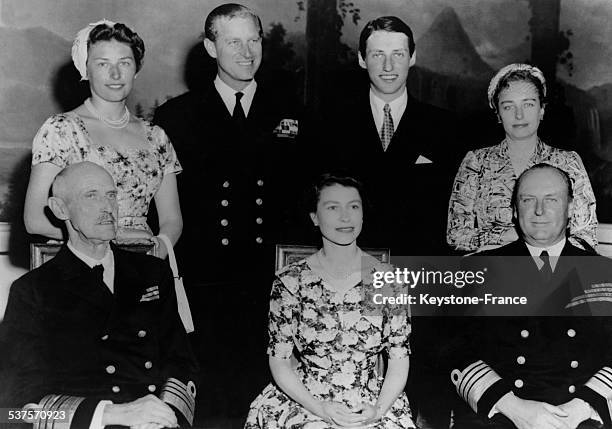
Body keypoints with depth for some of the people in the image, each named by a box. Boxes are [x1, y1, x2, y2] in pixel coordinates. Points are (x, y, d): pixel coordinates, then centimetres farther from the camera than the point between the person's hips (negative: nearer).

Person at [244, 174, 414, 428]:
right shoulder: (289, 282, 0)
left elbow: (399, 358, 4)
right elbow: (279, 361, 2)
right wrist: (319, 408, -10)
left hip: (373, 406, 1)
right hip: (305, 401, 0)